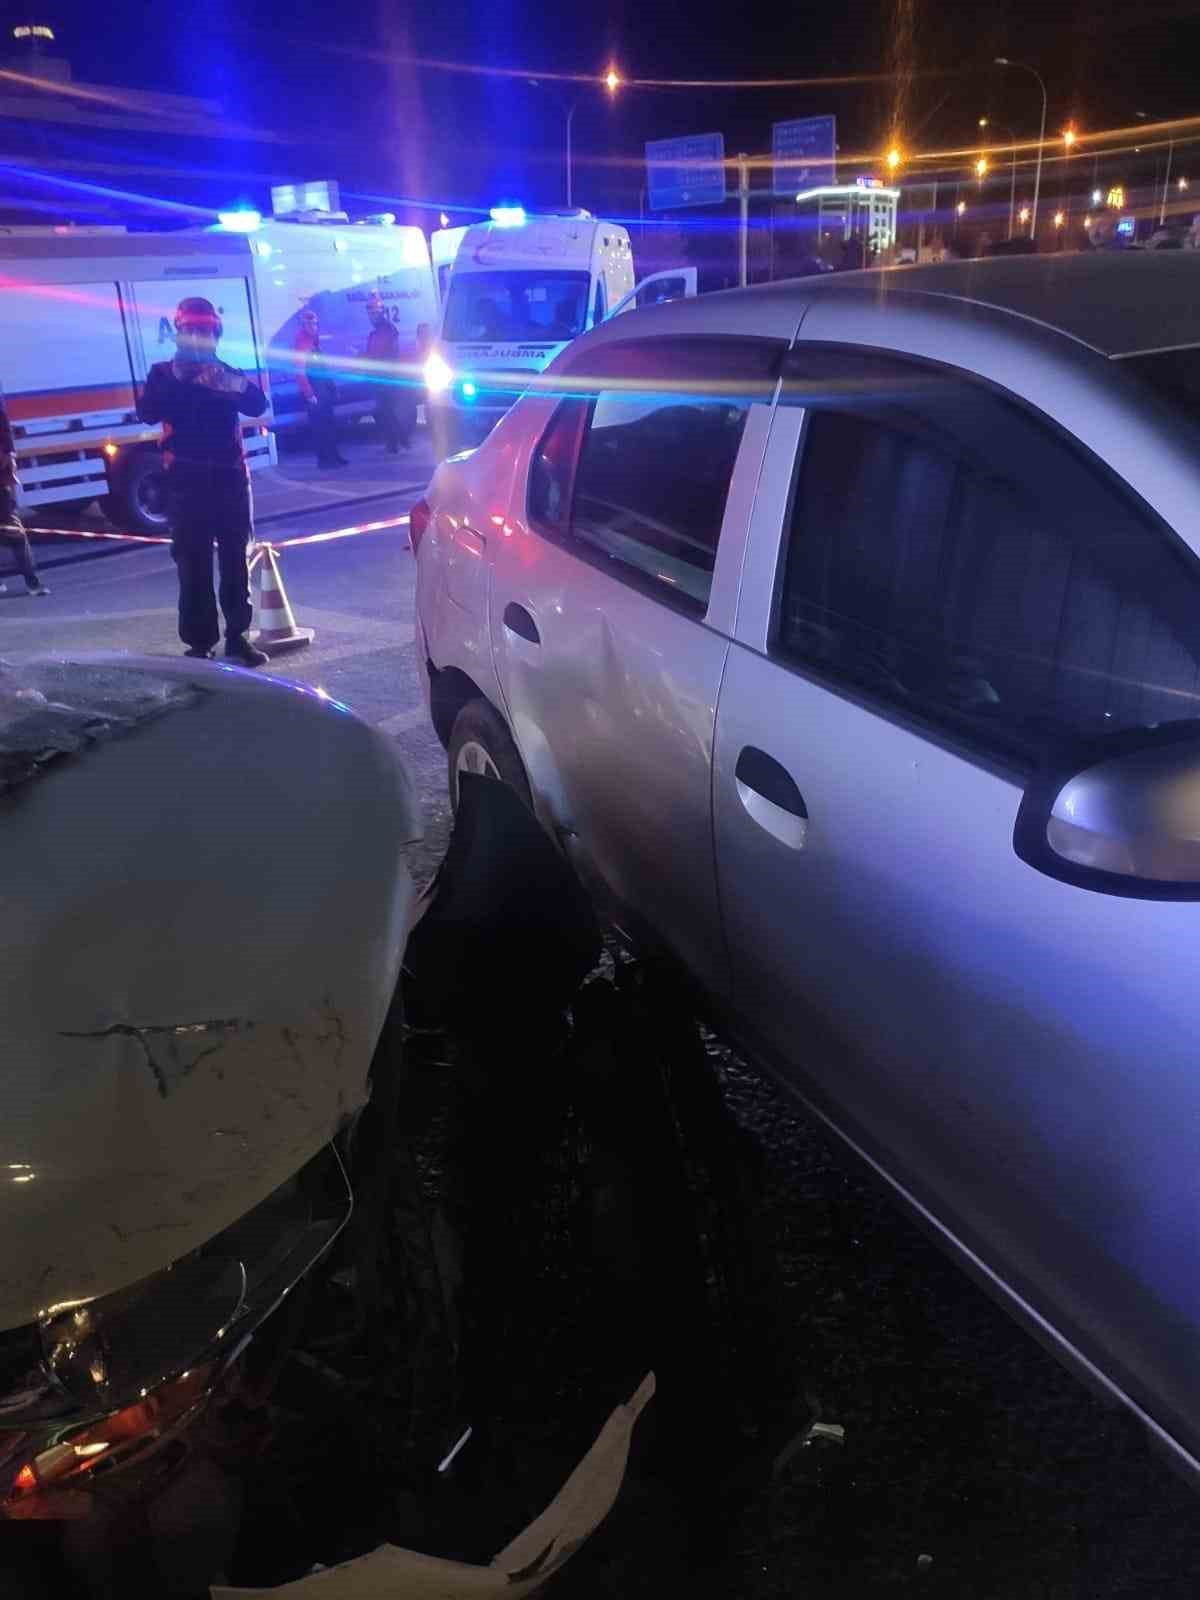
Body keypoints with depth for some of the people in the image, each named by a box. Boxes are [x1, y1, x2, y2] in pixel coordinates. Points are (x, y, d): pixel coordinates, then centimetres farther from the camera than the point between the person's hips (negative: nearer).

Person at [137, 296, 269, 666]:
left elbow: (258, 404, -7)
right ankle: (199, 642, 2)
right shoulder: (163, 373, 8)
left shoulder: (228, 372, 13)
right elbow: (148, 413, -10)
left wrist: (227, 382, -21)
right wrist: (175, 379, -18)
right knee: (193, 564, -2)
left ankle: (237, 636, 14)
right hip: (187, 481, -2)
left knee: (235, 561, 6)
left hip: (230, 476, 2)